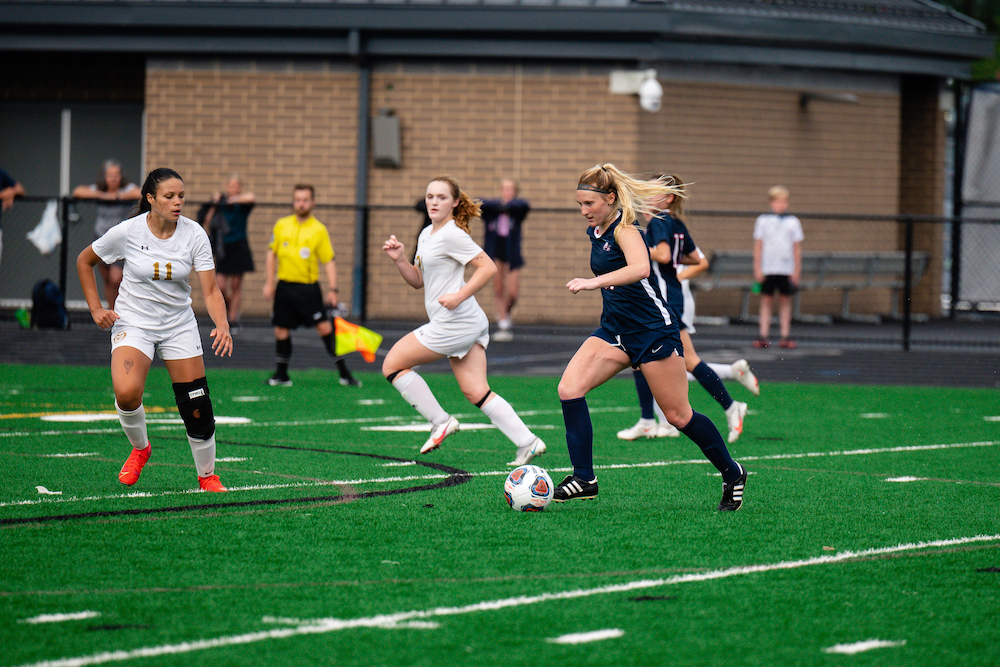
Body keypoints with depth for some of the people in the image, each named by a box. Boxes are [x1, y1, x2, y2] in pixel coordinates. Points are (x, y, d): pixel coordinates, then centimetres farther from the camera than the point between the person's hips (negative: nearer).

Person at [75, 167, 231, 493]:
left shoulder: (194, 234, -11)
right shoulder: (127, 232, -13)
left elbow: (210, 290, -14)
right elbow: (84, 261, 4)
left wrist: (222, 326, -32)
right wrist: (96, 309, -3)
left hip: (179, 325, 2)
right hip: (133, 323, -2)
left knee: (197, 409, -4)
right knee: (127, 393, -26)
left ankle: (207, 475, 20)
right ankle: (139, 448, 5)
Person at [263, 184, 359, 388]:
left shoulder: (319, 230, -3)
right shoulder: (281, 225, 5)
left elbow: (329, 261, -4)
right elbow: (272, 253, 14)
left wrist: (332, 289, -11)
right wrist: (269, 283, 9)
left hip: (308, 287, -3)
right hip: (285, 286, 3)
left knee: (325, 327, -8)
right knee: (281, 330, 4)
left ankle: (344, 372, -2)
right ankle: (281, 375, 18)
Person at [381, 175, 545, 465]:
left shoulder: (451, 234, -11)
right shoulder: (427, 234, 18)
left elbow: (488, 267, -15)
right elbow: (417, 280, 23)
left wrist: (459, 296, -20)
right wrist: (400, 259, 6)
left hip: (454, 322, -9)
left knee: (392, 365, 0)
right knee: (476, 392, 3)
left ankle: (440, 422, 2)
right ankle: (527, 441, -3)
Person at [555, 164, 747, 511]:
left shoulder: (624, 228, -18)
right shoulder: (595, 231, 7)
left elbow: (640, 268, -39)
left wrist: (595, 282, -49)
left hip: (652, 329, -8)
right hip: (614, 331, 8)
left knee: (677, 415, 1)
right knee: (569, 388, -13)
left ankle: (732, 473, 22)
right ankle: (584, 477, -11)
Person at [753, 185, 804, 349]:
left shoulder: (793, 222, 6)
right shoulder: (763, 221, 4)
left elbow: (797, 248, 8)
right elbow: (758, 246, 5)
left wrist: (796, 271, 4)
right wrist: (757, 269, 0)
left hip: (786, 269, 1)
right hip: (767, 269, -1)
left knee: (785, 301, 4)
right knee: (766, 300, 0)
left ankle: (785, 336, 7)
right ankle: (764, 335, 2)